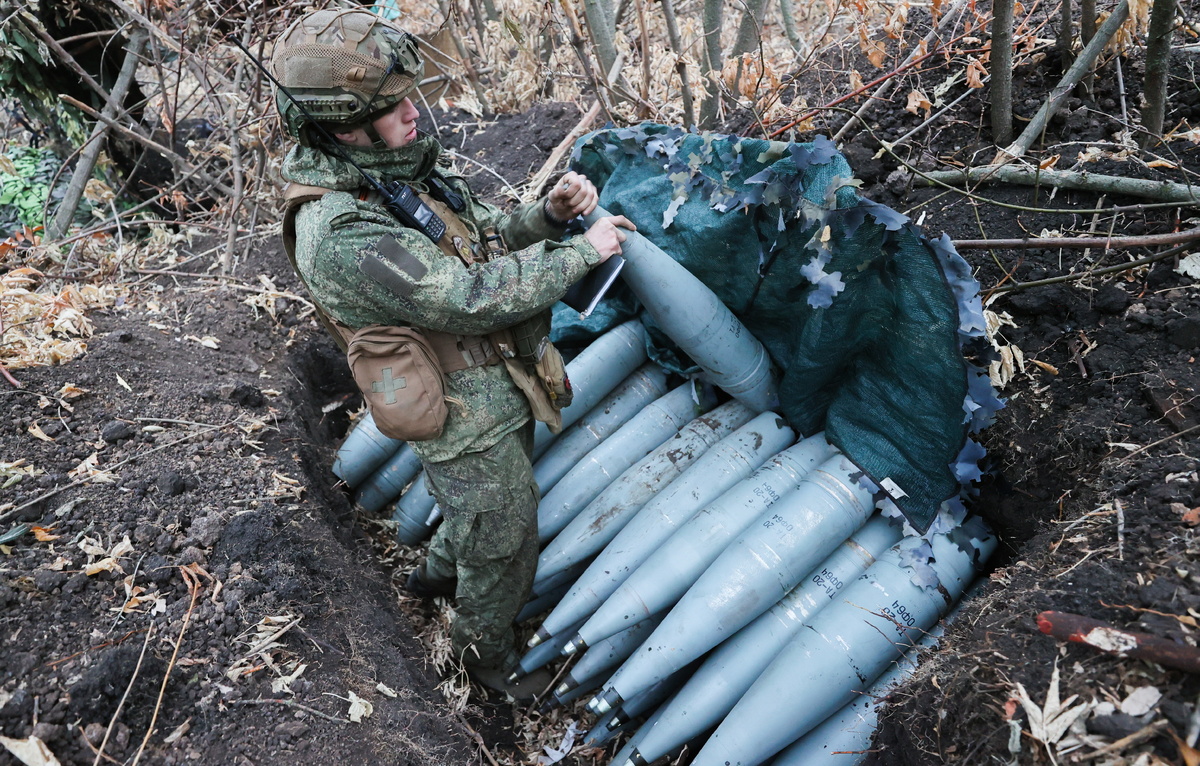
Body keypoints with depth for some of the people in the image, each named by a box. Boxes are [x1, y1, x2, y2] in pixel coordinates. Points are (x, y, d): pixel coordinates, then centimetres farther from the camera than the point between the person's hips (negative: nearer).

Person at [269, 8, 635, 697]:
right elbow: (471, 298, -33)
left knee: (500, 502, 30)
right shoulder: (341, 234, -30)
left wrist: (547, 215, -12)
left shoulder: (400, 170, -1)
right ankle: (487, 647, 41)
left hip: (500, 387, 9)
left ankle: (441, 570, 59)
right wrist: (582, 252, -24)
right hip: (469, 425, -8)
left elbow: (489, 237, 8)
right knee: (504, 542, 12)